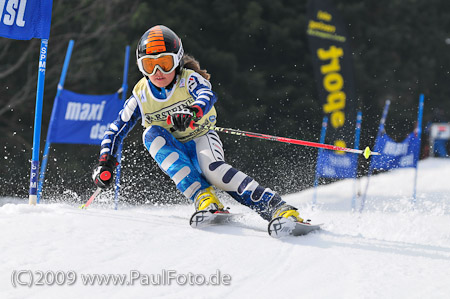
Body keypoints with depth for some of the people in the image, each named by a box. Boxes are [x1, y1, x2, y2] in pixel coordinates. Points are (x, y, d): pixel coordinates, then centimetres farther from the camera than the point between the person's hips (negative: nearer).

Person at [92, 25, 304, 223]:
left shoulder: (189, 79, -14)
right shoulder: (141, 96, -5)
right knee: (153, 133, -28)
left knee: (213, 170, -36)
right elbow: (116, 131, 1)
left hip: (201, 139, -4)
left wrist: (193, 113, -60)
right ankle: (202, 196, -39)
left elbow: (207, 95, -37)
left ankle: (277, 208, -42)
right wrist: (105, 162, -15)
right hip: (173, 153, 4)